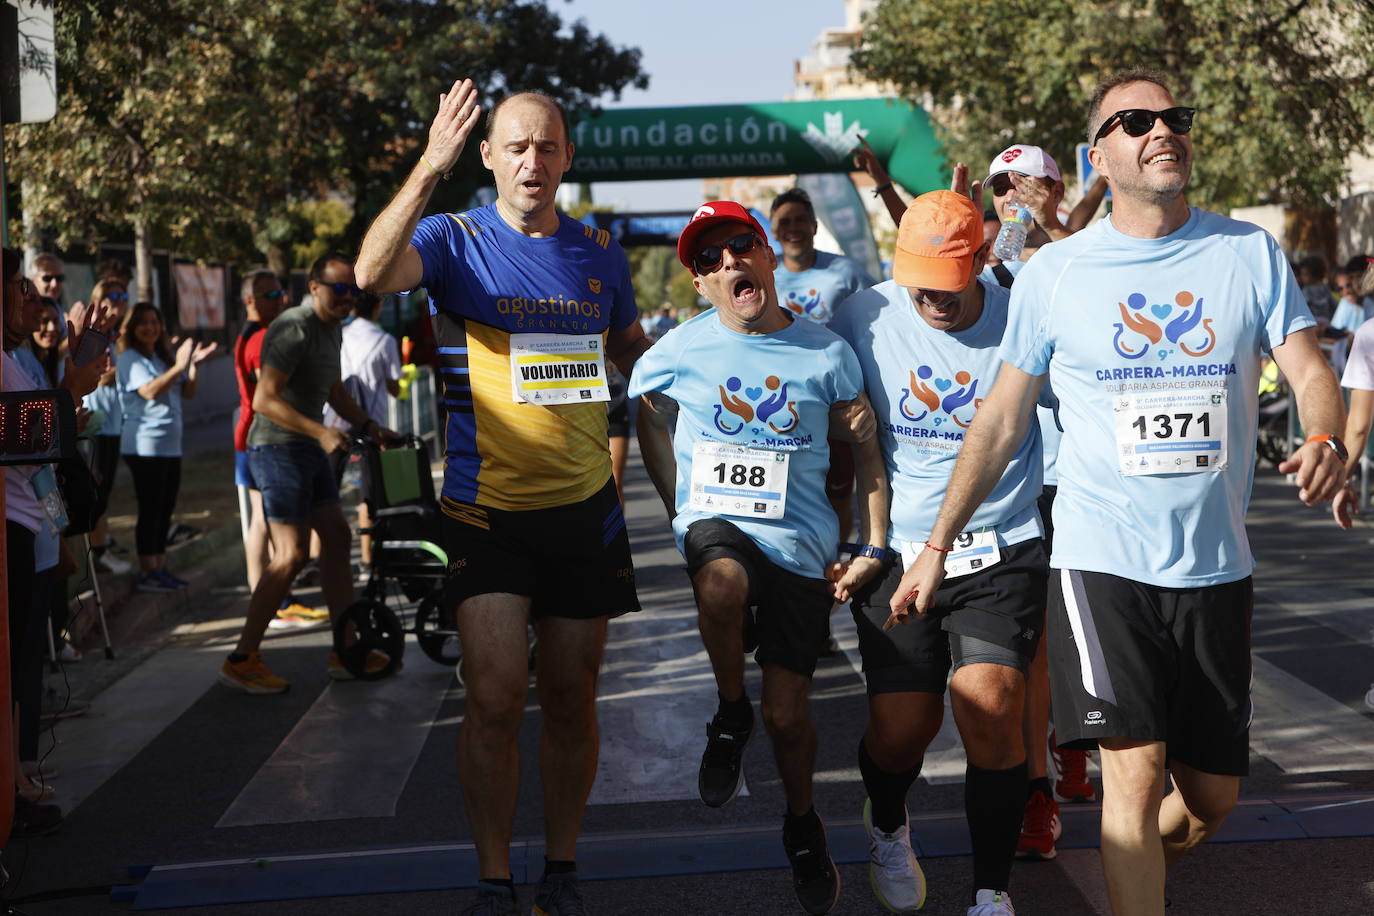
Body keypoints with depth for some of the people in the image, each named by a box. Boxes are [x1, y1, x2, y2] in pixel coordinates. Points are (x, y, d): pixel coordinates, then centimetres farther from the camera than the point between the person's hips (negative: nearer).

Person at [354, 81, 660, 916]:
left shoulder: (600, 253, 8)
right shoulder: (457, 240, -3)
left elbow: (636, 353, 24)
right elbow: (373, 274, -26)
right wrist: (431, 168, -35)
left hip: (585, 508, 3)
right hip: (488, 508, -3)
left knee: (571, 699, 10)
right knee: (495, 699, -9)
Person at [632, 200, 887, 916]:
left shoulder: (827, 353, 1)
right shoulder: (677, 352, 0)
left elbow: (866, 452, 10)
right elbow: (641, 420, 16)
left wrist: (875, 547, 5)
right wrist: (676, 506, 12)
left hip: (800, 541, 1)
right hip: (714, 522, 0)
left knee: (787, 713, 1)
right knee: (724, 581, -38)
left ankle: (802, 826, 31)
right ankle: (731, 714, -9)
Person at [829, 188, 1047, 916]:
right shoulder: (864, 317, -2)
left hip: (1001, 554, -1)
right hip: (896, 550, 1)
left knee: (990, 707, -19)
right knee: (899, 730, 0)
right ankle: (887, 829, 37)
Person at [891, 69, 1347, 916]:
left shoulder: (1249, 253, 3)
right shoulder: (1054, 273, 0)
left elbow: (1310, 371, -1)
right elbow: (1003, 417, 6)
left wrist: (1326, 441, -25)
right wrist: (937, 545, 5)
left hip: (1217, 562, 3)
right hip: (1103, 559, -2)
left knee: (1213, 797, 12)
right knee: (1136, 770, -14)